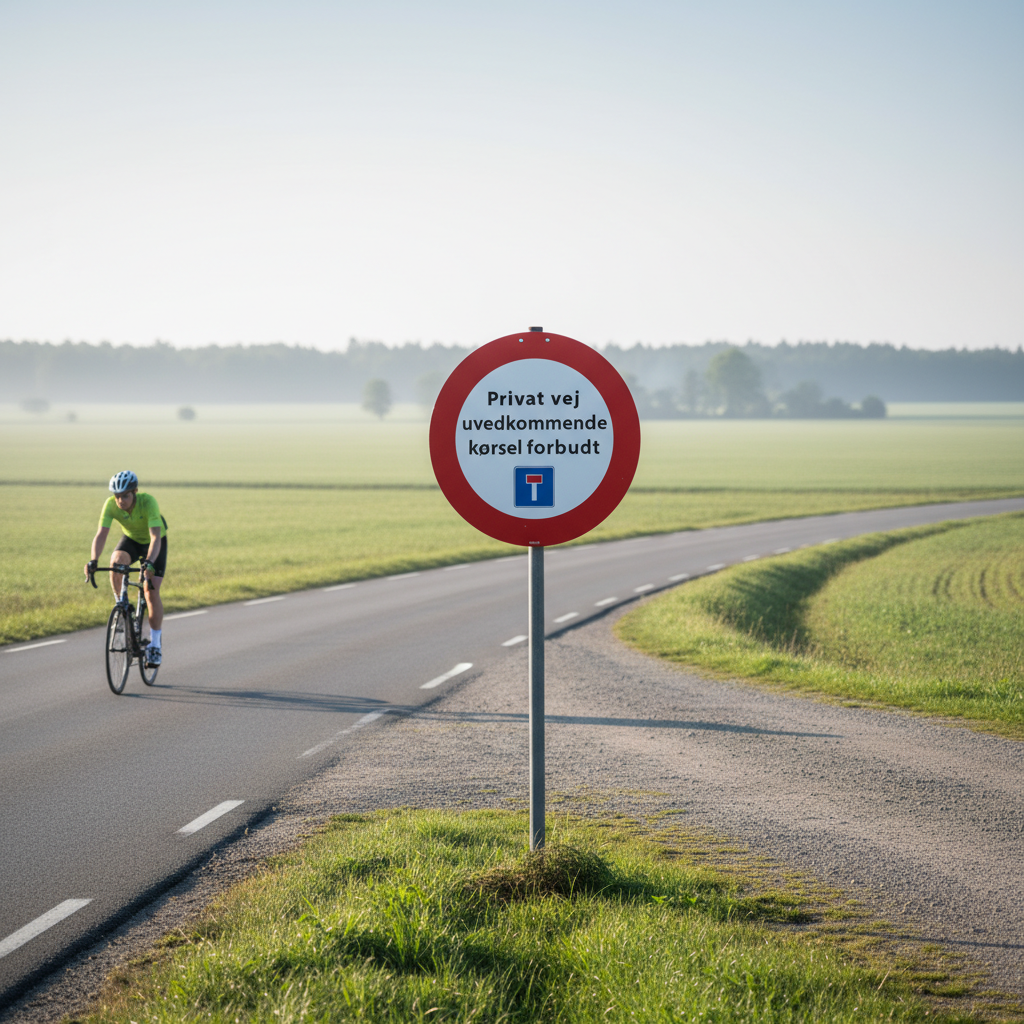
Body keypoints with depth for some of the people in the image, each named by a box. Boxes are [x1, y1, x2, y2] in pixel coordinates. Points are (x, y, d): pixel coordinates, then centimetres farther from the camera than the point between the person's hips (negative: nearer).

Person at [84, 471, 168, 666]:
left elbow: (156, 537, -45)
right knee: (115, 563, -31)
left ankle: (155, 644, -5)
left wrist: (149, 562, -61)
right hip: (131, 539, 3)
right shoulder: (111, 504, -27)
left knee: (151, 592, -15)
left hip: (154, 542, -3)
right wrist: (93, 561, -50)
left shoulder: (148, 502, -37)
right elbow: (101, 534, -34)